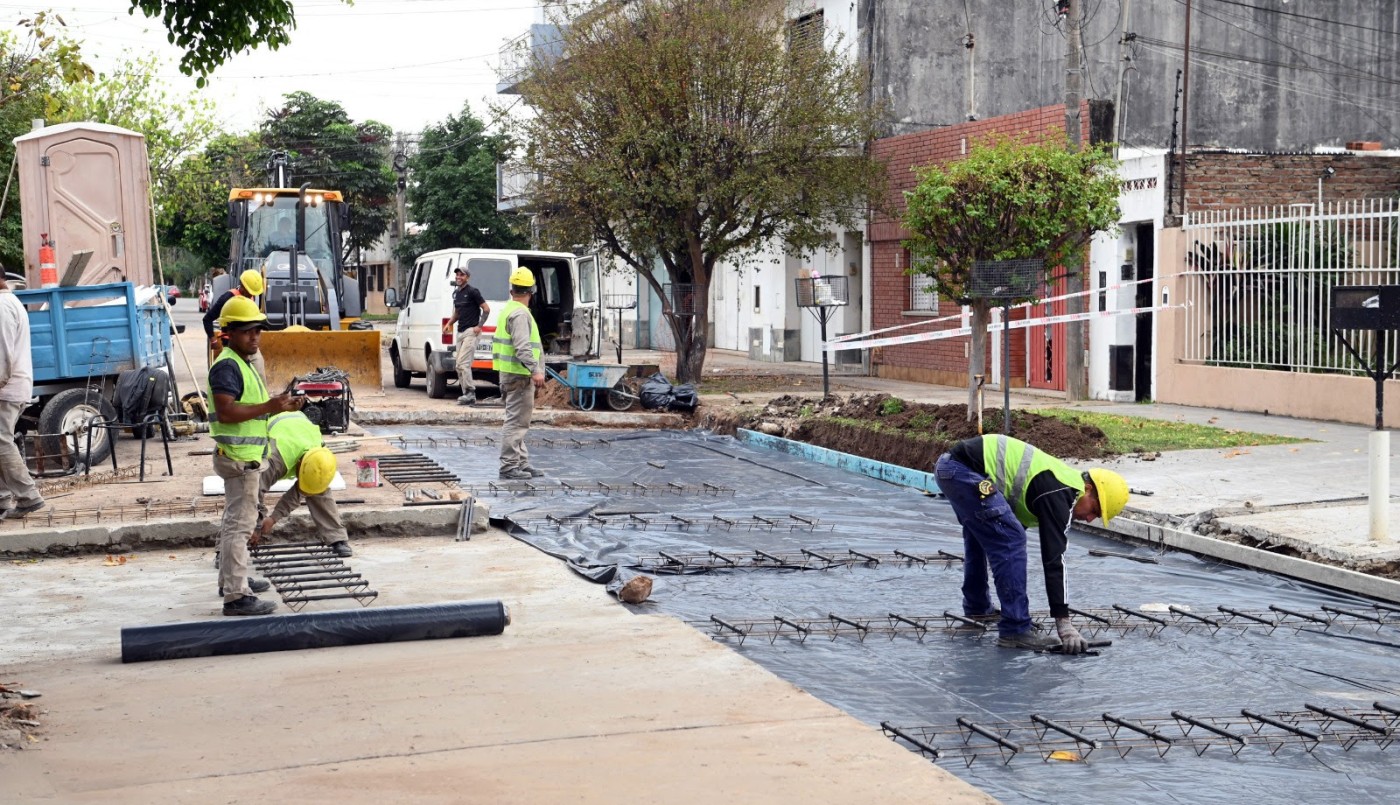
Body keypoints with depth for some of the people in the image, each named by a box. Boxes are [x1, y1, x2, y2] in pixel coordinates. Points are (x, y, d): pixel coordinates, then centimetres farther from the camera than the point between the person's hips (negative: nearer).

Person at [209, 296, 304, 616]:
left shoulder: (243, 364, 16)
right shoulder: (227, 366, -17)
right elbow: (225, 412, -28)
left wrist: (281, 406, 10)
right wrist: (268, 407, -30)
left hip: (246, 455, 11)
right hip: (239, 456, -11)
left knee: (234, 520, 20)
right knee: (240, 523, -10)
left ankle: (231, 579, 33)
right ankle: (237, 596, -9)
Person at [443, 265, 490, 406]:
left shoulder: (472, 291, -8)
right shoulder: (455, 293, 16)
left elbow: (486, 309, -9)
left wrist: (479, 326, -13)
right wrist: (449, 323, 12)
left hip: (471, 331, -9)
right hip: (460, 332, 9)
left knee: (463, 363, -16)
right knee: (459, 366, 7)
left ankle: (470, 393, -13)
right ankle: (466, 394, 10)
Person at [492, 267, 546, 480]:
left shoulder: (508, 310, 16)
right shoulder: (520, 313, -16)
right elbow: (522, 346, -27)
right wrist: (535, 370, -33)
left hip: (509, 373, 11)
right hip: (519, 375, -11)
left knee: (517, 422, 15)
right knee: (516, 421, -8)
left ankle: (521, 464, 21)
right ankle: (509, 466, -6)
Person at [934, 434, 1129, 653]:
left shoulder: (1061, 481, 17)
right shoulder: (1059, 494, -11)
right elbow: (1054, 558, -15)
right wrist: (1064, 622, -15)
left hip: (948, 463, 11)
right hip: (966, 470, -11)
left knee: (979, 535, 30)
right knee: (1011, 541, -12)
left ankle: (977, 607, 45)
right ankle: (1016, 630, -9)